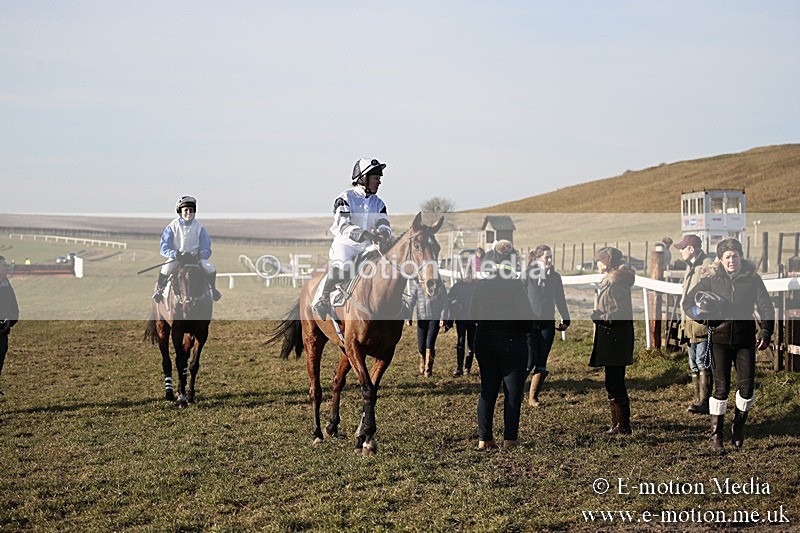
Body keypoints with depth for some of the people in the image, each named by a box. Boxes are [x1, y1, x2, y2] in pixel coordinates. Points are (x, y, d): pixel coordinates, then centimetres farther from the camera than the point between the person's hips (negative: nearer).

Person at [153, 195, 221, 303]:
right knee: (164, 271, -28)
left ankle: (212, 290, 11)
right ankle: (159, 289, 1)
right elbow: (164, 249, -9)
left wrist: (199, 256, -25)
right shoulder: (172, 226, -7)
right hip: (176, 257, -1)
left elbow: (206, 250, -3)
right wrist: (176, 254, -27)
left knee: (211, 270, -18)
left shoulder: (199, 227, -3)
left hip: (195, 257, 1)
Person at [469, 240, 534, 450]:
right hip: (511, 342, -5)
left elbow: (473, 312, 8)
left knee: (487, 391, 11)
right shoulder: (515, 284, -14)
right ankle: (510, 438, 2)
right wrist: (528, 328, 5)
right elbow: (525, 315, -14)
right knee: (513, 391, 3)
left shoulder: (482, 283, 2)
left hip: (484, 341, 5)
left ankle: (484, 438, 11)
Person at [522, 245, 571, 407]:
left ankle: (533, 397, 13)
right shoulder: (527, 275, -5)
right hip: (530, 323, -4)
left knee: (542, 363, 2)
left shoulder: (555, 277, 6)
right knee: (530, 361, -8)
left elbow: (560, 300, 15)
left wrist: (565, 320, 13)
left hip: (547, 323, 4)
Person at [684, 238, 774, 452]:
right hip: (720, 340, -1)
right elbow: (688, 301, 8)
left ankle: (738, 429, 22)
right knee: (721, 388, -4)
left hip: (745, 340, 1)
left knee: (747, 386, -2)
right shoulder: (711, 279, 1)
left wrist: (766, 333, -12)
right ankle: (716, 435, 7)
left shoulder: (752, 279, 2)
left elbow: (765, 307, 1)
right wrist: (699, 313, -13)